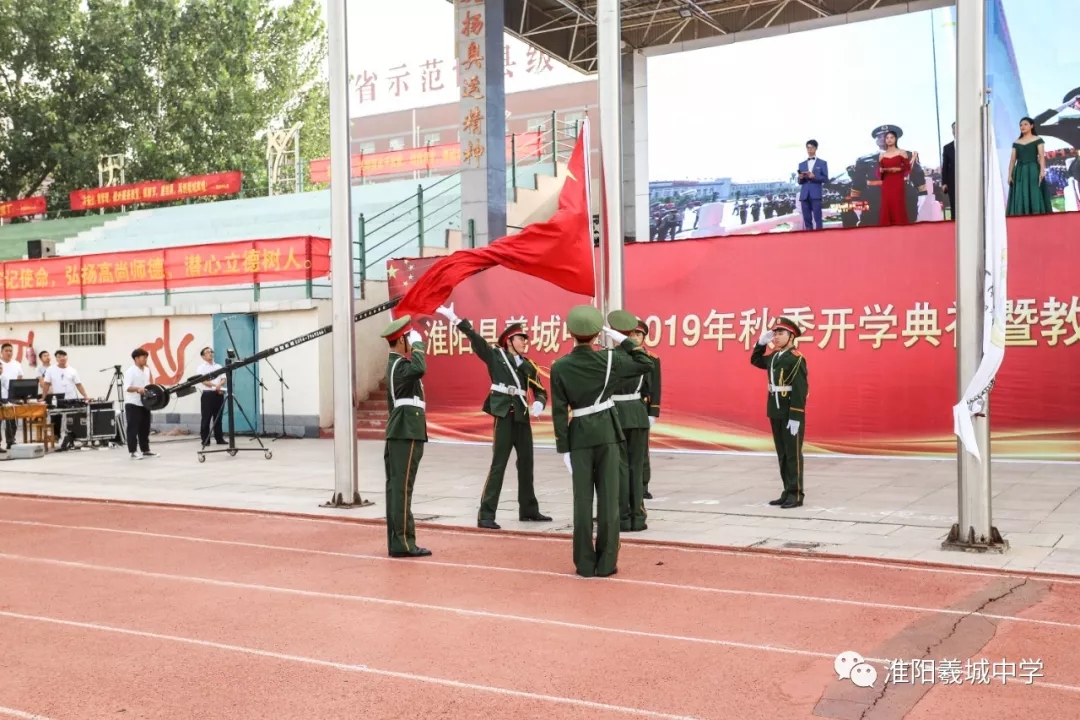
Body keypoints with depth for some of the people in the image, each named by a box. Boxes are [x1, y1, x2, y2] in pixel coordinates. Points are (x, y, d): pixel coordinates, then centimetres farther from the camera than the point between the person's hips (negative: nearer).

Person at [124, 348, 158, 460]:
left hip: (144, 403, 7)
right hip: (133, 404, -7)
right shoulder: (130, 371, -11)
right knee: (133, 428, -3)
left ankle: (145, 450, 18)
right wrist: (137, 389, -36)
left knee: (145, 428, 11)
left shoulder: (147, 370, 12)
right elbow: (127, 387, -20)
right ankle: (133, 452, 0)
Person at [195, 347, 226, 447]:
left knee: (218, 418, 7)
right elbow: (204, 381, -10)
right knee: (206, 418, -3)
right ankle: (205, 440, 0)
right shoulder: (201, 368, 3)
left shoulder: (218, 367, 17)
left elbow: (224, 379, 6)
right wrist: (215, 386, -20)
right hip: (207, 394, -4)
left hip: (219, 394, 4)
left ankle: (219, 438, 11)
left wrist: (219, 385, -15)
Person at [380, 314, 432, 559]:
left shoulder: (397, 363, 19)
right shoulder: (400, 365, -13)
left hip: (401, 433, 10)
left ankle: (397, 541, 13)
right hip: (406, 434, -10)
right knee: (402, 488, -9)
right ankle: (403, 543, -8)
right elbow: (419, 369, -35)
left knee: (396, 487, 9)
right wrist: (418, 344, -20)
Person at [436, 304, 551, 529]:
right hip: (504, 415, -5)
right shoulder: (496, 355, 2)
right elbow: (476, 339, -8)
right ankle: (486, 515, -7)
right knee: (498, 465, -8)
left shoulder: (528, 365, 13)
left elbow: (540, 391, 13)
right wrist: (456, 320, -18)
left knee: (526, 463, 12)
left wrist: (538, 404, -10)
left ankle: (529, 510, 24)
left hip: (522, 417, 5)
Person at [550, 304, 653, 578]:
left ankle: (585, 563, 10)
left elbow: (559, 411, -6)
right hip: (606, 432, 0)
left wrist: (563, 448, -1)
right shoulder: (609, 359, -6)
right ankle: (606, 563, 8)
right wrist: (623, 340, 10)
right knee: (608, 497, 5)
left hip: (579, 434, 0)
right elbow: (646, 364, 8)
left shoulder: (560, 367, -7)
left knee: (582, 499, 5)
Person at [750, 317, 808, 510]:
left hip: (791, 415, -8)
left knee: (793, 454, -2)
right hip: (776, 414, 8)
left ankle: (796, 495, 3)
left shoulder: (796, 359, -15)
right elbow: (755, 360, 31)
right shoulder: (774, 357, 11)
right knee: (782, 454, 11)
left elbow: (800, 390, -20)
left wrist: (795, 417, -23)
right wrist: (761, 342, 15)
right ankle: (788, 492, 18)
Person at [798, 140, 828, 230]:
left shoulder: (822, 163, 10)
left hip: (816, 194, -3)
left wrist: (814, 176, -13)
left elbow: (825, 179, 2)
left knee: (817, 218, -8)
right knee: (807, 219, 1)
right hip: (804, 195, 3)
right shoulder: (802, 164, 19)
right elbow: (800, 182, 16)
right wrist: (801, 178, -6)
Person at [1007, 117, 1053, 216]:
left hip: (1033, 170, -3)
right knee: (1020, 198, -4)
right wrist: (1010, 175, 2)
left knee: (1035, 195, -9)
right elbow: (1012, 160, 11)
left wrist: (1042, 171, -18)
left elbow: (1042, 156, -4)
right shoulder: (1016, 143, 15)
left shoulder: (1038, 140, 6)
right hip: (1019, 172, 3)